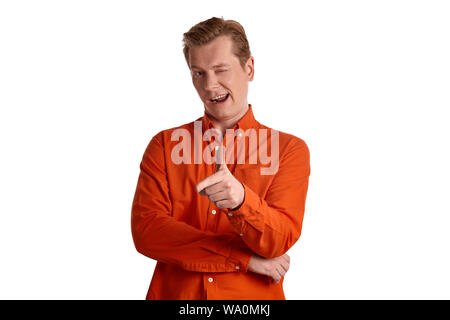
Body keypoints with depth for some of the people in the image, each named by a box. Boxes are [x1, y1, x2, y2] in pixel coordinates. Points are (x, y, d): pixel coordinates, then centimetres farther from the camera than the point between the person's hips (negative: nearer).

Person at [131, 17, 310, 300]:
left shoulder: (290, 149, 3)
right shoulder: (164, 145, 6)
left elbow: (278, 242, -7)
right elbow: (145, 231, -5)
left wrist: (241, 199, -27)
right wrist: (245, 258, -9)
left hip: (253, 297, 0)